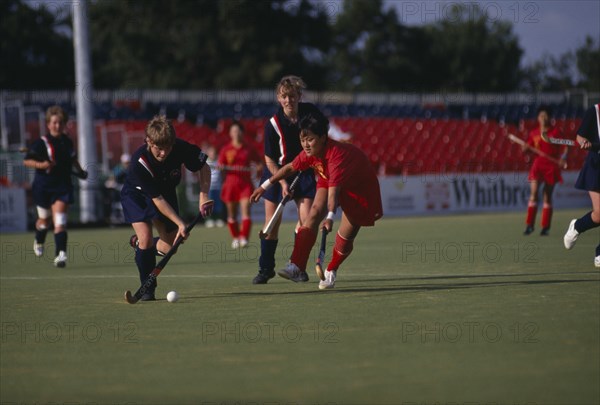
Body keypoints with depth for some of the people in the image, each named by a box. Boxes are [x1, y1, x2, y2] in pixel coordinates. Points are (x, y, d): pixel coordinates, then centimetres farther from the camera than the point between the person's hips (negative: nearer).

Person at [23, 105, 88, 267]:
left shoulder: (67, 142, 4)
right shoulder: (41, 143, -11)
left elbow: (73, 159, 25)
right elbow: (26, 161, -12)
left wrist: (80, 171, 14)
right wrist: (41, 165, -26)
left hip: (62, 186, 2)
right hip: (43, 186, -2)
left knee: (59, 222, -13)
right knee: (44, 219, 17)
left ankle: (60, 254, -19)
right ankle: (39, 241, 49)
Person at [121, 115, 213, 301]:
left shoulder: (180, 148, -29)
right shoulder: (139, 162, -38)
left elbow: (203, 167, -10)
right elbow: (157, 199, -32)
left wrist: (203, 196, -23)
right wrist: (180, 223, -36)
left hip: (166, 191, 4)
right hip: (136, 194, -4)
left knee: (171, 247, 0)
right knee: (146, 238, -25)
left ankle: (139, 243, 31)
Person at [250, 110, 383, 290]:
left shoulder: (337, 154, -40)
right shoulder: (310, 153, -18)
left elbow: (334, 189, -50)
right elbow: (290, 168, 1)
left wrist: (330, 217, -60)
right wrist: (265, 186, 5)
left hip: (359, 188, -6)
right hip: (328, 180, 6)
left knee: (346, 236, -9)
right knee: (314, 214, -18)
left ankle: (331, 272, 20)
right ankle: (296, 267, -26)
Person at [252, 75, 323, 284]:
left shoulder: (311, 112, -11)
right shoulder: (273, 124, -19)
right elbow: (269, 159, -12)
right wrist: (283, 182, -21)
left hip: (304, 170, 2)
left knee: (306, 219, -7)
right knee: (272, 222, -2)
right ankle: (266, 268, 10)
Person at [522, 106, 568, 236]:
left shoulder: (555, 132, -2)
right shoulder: (534, 133, 5)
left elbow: (565, 146, -2)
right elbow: (528, 147, 10)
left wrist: (563, 158, -18)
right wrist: (525, 148, -13)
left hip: (551, 166, -1)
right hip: (538, 165, 1)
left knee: (547, 196, 4)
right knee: (533, 193, -14)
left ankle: (545, 227, 10)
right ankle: (529, 224, -10)